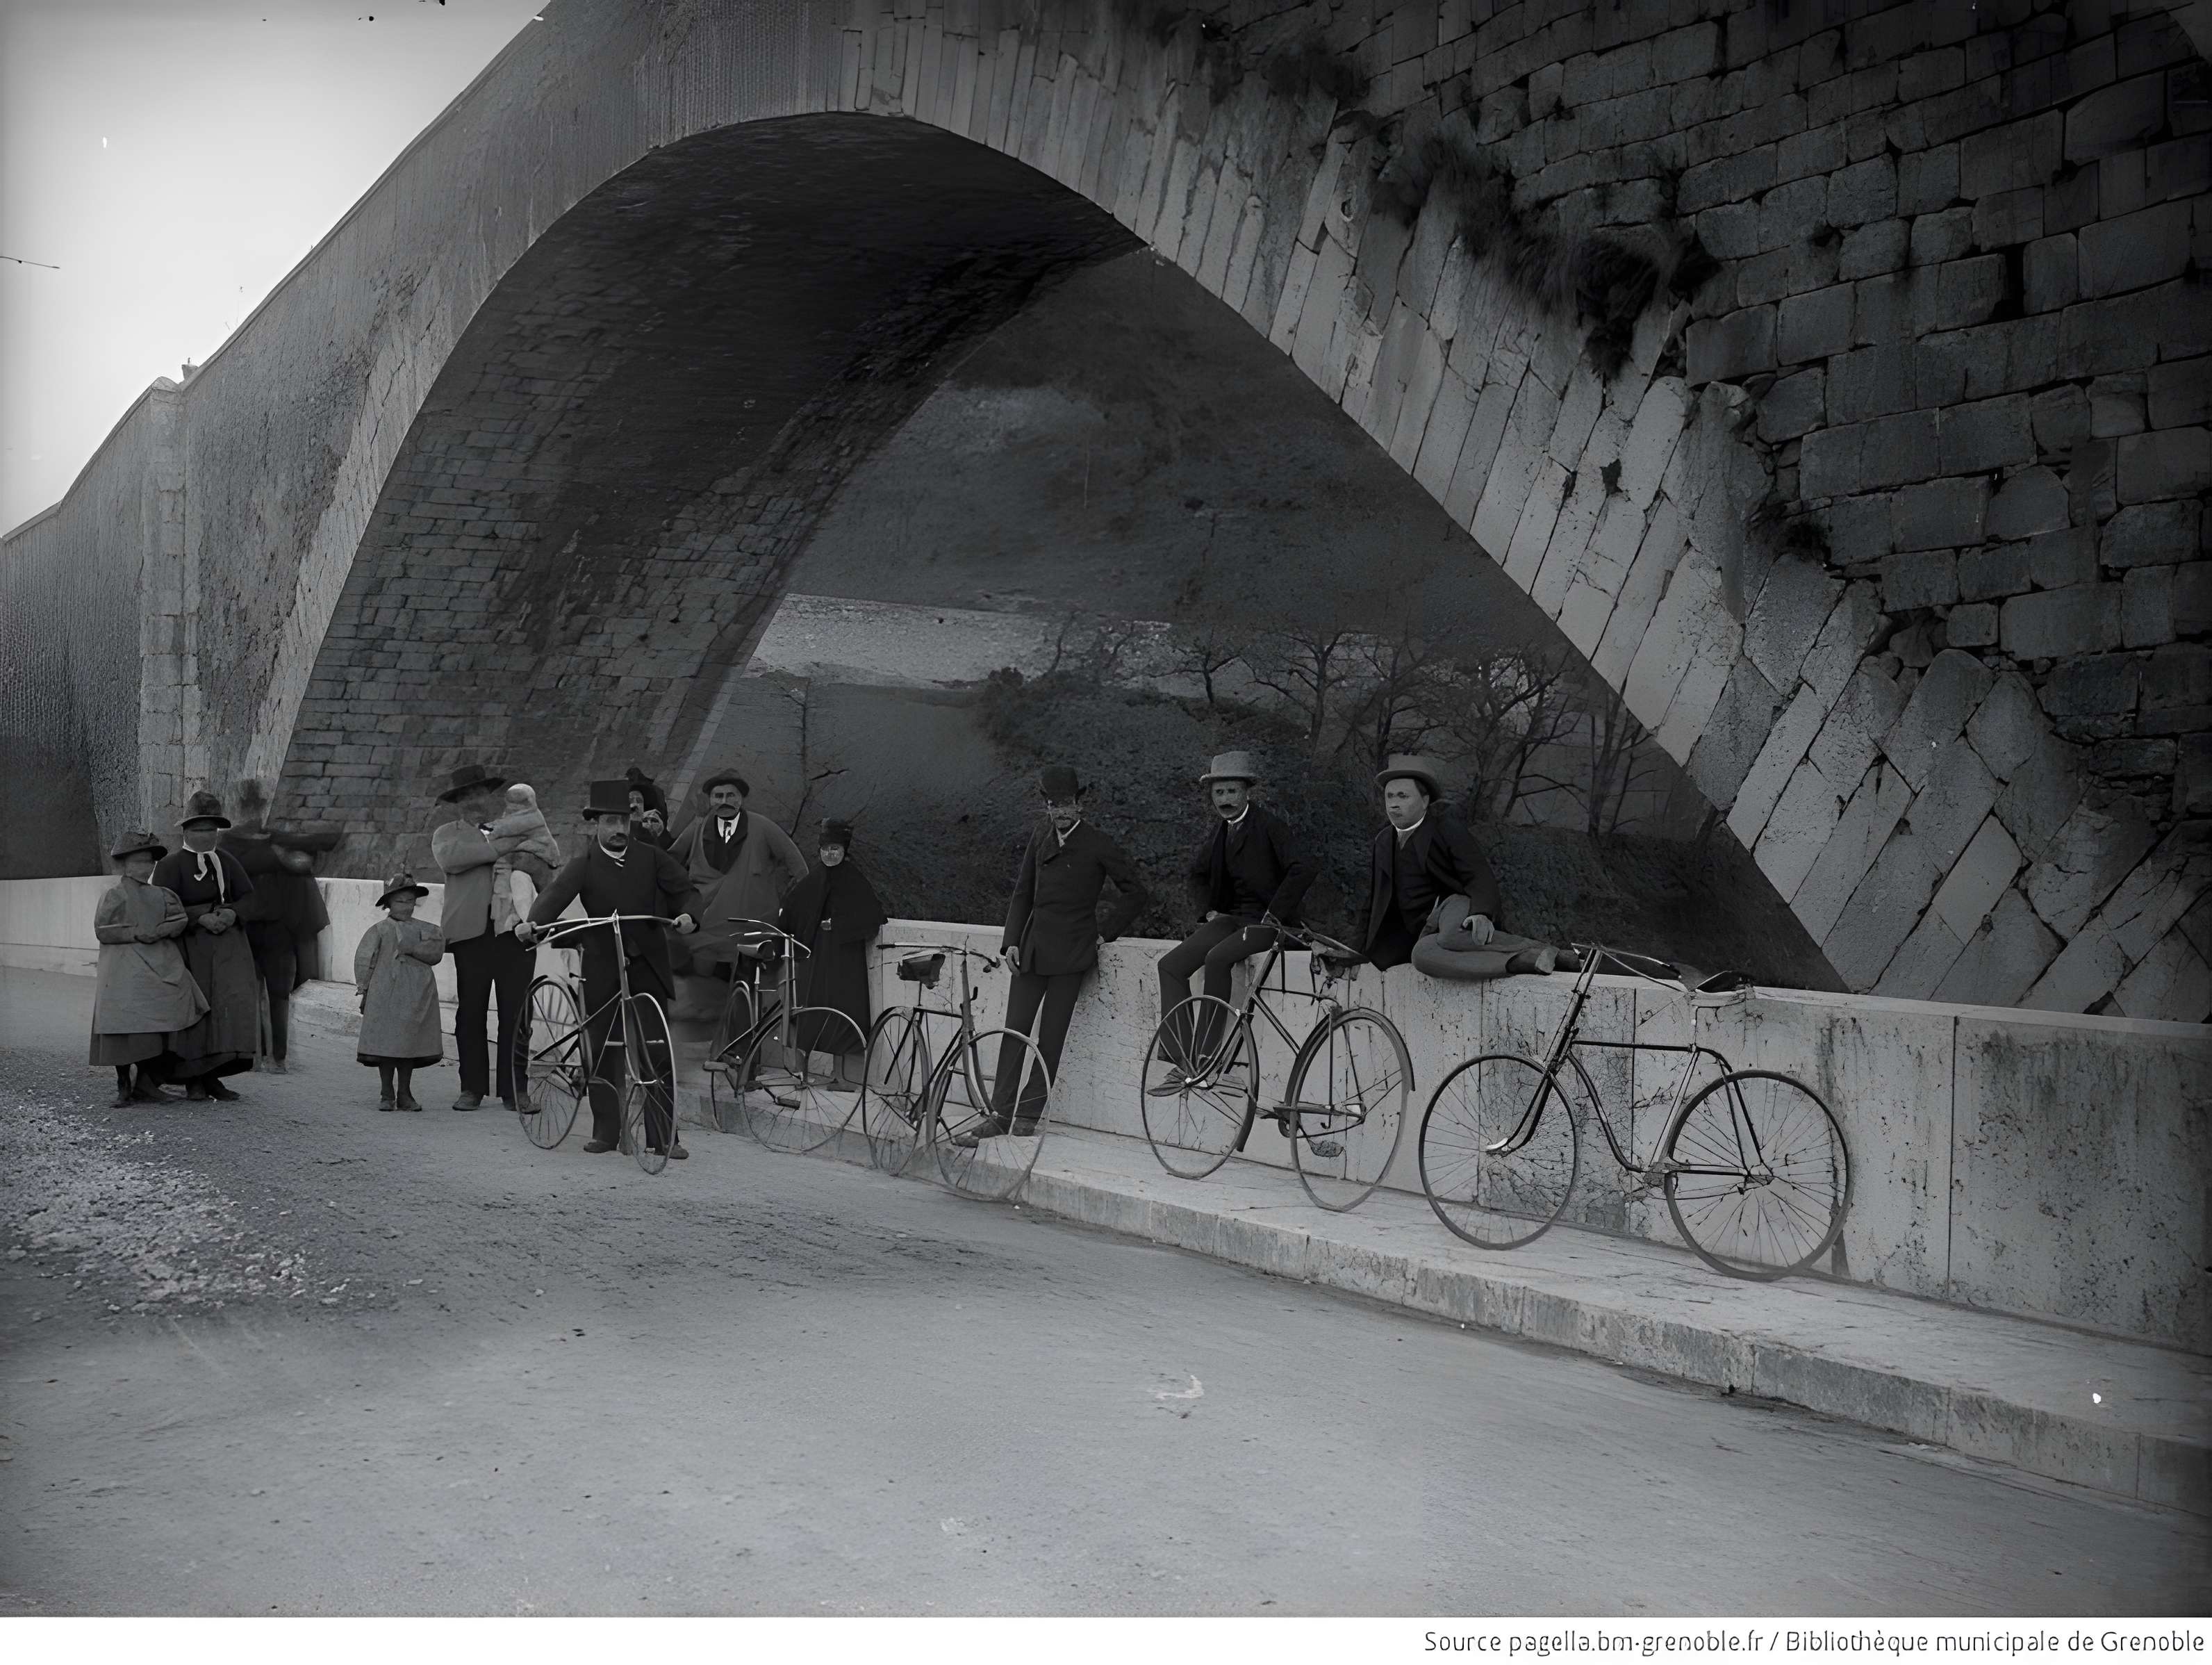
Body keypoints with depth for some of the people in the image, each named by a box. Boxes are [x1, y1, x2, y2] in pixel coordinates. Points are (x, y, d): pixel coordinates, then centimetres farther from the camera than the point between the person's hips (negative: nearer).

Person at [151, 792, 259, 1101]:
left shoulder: (227, 860, 15)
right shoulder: (171, 864, 0)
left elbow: (248, 897, 13)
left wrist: (232, 913, -8)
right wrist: (201, 918, -18)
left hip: (228, 942, 4)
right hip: (191, 945, -4)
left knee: (233, 1002, -7)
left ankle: (213, 1076, 2)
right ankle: (193, 1081, 7)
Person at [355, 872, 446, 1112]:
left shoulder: (424, 929, 12)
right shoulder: (379, 930, 4)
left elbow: (436, 951, -3)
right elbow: (363, 960, 1)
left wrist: (411, 948, -12)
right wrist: (365, 989, -3)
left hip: (417, 997, 3)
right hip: (386, 996, -3)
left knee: (410, 1044, 6)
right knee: (386, 1044, -3)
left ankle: (405, 1094, 15)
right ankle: (386, 1095, 7)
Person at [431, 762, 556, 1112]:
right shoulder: (447, 834, 16)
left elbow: (546, 877, 22)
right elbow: (449, 858, -9)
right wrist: (498, 850, -14)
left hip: (514, 929, 2)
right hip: (472, 930, -2)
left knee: (516, 1012, -4)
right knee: (471, 1011, -1)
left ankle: (513, 1089, 1)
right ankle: (472, 1089, 7)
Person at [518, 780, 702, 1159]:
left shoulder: (651, 858, 5)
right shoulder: (583, 867, -1)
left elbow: (686, 890, 4)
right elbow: (555, 894, -18)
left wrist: (688, 915, -19)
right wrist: (531, 923, -37)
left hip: (648, 967, 1)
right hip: (603, 971, -1)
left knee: (658, 1053, -1)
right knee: (603, 1053, 5)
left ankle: (663, 1136, 4)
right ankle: (605, 1132, 17)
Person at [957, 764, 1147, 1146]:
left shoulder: (1097, 845, -4)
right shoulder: (1041, 840, 11)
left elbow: (1134, 891, 0)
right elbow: (1022, 892, 14)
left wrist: (1107, 932, -2)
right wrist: (1012, 941, 4)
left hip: (1070, 954, -5)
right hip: (1032, 950, 5)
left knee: (1050, 1038, 0)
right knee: (1015, 1031, 1)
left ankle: (1028, 1115, 7)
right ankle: (1000, 1115, 3)